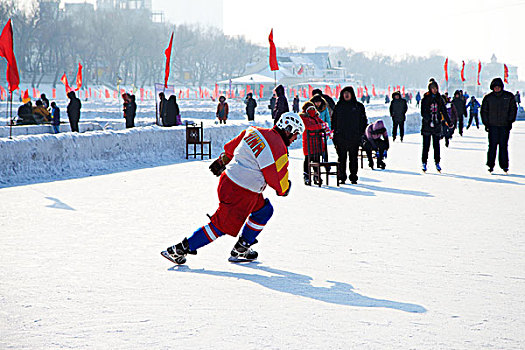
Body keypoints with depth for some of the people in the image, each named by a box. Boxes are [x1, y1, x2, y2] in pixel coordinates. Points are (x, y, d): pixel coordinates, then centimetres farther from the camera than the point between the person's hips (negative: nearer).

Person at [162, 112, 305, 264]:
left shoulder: (254, 131, 6)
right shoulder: (278, 150, -18)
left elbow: (231, 148, 19)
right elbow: (278, 181, -11)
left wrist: (222, 161, 36)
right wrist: (284, 189, 11)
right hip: (241, 193, -10)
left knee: (265, 210, 21)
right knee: (221, 226, -1)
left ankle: (241, 249, 24)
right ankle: (179, 250, 2)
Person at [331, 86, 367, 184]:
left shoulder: (359, 106, 5)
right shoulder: (338, 106, 8)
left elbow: (363, 121, 7)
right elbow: (334, 120, 11)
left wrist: (361, 133, -1)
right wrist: (335, 132, 1)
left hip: (354, 138, -1)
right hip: (341, 137, 1)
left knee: (353, 158, 3)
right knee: (341, 158, 2)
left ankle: (353, 177, 8)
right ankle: (342, 177, 7)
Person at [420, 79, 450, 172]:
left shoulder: (439, 99, 9)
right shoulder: (425, 99, -2)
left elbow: (444, 111, 13)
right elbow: (423, 112, -9)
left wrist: (448, 122, 8)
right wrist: (429, 120, -23)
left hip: (437, 125, 3)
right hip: (427, 125, -3)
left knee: (436, 144, 6)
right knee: (426, 144, 0)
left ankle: (437, 162, 12)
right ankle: (424, 163, 6)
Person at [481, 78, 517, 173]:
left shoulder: (509, 97, 4)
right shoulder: (488, 98, 4)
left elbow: (513, 109, 9)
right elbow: (484, 111, 9)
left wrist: (510, 121, 0)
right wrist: (486, 123, 1)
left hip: (505, 126, 0)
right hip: (492, 125, 0)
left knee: (503, 145, 1)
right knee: (492, 145, -5)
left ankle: (504, 165, 7)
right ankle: (491, 165, 0)